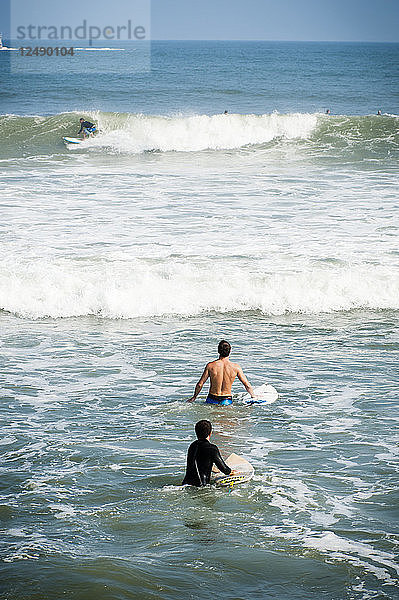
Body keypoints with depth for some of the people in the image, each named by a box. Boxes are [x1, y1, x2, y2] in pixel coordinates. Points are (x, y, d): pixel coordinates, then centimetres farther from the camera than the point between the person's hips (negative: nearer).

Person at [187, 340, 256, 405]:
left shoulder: (210, 366, -5)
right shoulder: (236, 367, -5)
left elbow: (200, 384, 0)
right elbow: (247, 385, 3)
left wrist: (194, 397, 16)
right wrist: (253, 396, 21)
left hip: (212, 400, 0)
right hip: (226, 401, 0)